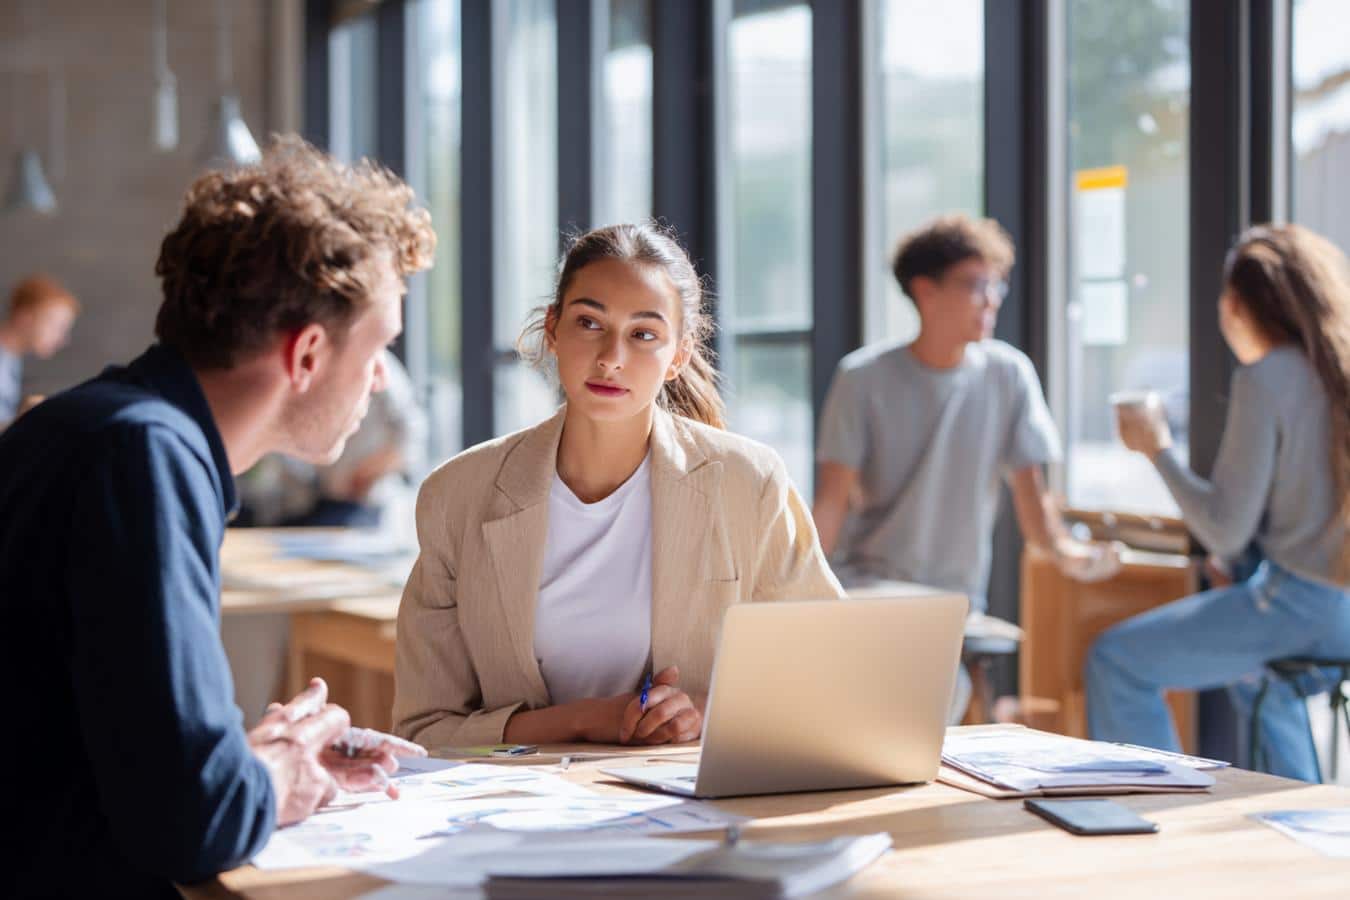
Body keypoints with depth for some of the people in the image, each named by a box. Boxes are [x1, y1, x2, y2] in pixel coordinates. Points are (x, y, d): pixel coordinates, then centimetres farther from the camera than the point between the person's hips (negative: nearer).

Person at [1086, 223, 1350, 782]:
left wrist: (1158, 448, -3)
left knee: (1116, 660, 0)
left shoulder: (1264, 380, -15)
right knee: (1252, 667, 39)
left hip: (1300, 605, -9)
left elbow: (1225, 528, -15)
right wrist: (1238, 558, 18)